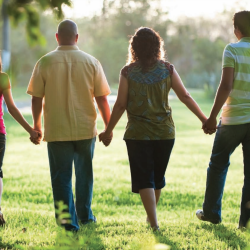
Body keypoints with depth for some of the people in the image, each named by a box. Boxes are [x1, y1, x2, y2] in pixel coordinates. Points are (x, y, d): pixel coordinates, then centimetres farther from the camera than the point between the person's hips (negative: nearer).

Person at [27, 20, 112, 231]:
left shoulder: (45, 62, -5)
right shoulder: (91, 62, -3)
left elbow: (37, 98, -2)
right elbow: (102, 99, -1)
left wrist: (37, 125, 12)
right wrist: (109, 127, 9)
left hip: (57, 131, -1)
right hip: (85, 129, 2)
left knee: (61, 176, 5)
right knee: (84, 173, 18)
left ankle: (69, 221, -1)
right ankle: (85, 216, 28)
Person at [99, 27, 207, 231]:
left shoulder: (128, 72, -6)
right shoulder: (167, 69, -1)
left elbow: (120, 105, -7)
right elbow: (185, 96, 1)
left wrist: (108, 131, 4)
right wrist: (204, 119, 11)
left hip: (137, 133, -2)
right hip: (165, 132, 3)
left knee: (143, 179, 2)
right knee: (158, 177, 19)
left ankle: (154, 222, -8)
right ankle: (151, 215, 34)